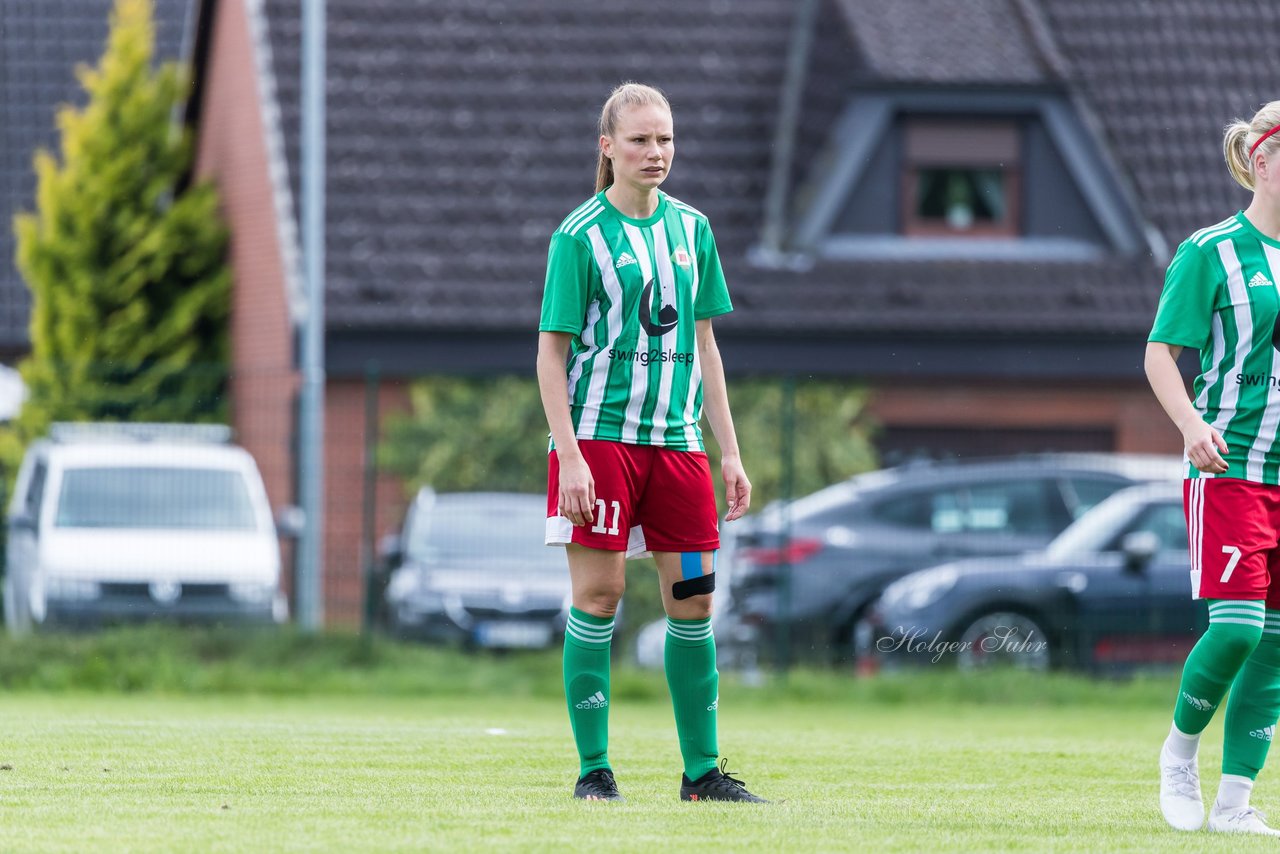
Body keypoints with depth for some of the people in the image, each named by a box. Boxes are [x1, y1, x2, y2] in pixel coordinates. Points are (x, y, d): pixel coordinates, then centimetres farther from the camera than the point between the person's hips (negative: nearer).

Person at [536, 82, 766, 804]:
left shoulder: (691, 228, 11)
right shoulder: (580, 236, -5)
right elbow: (552, 351, -6)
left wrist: (730, 451, 12)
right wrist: (570, 456, -15)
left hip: (676, 438, 5)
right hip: (599, 435, -5)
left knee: (694, 602, 4)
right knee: (598, 595, -6)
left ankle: (702, 770, 12)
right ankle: (594, 768, 1)